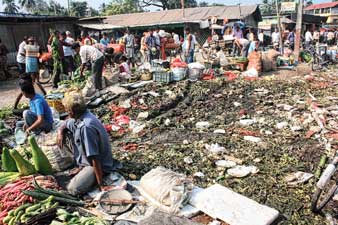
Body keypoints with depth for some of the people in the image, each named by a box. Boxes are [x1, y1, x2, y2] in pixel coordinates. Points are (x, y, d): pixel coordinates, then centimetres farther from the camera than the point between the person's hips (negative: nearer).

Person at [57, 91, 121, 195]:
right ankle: (81, 166, 13)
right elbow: (64, 126, 20)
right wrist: (60, 133, -5)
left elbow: (94, 158, -31)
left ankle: (100, 179, 1)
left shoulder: (86, 126, -32)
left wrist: (101, 185, -27)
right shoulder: (77, 118, -4)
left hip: (99, 163, -9)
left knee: (73, 189, -22)